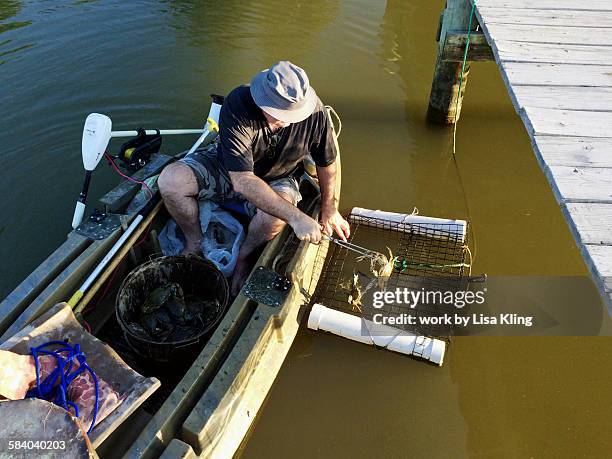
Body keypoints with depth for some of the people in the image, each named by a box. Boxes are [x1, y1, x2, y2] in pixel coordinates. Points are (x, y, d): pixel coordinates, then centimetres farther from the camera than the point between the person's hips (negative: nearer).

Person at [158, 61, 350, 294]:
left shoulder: (315, 112, -24)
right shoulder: (237, 105, -33)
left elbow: (327, 162, -5)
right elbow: (242, 181, -39)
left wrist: (329, 210, -2)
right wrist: (295, 216, -44)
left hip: (275, 179, 1)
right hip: (228, 170, 0)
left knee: (275, 217, -36)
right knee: (170, 180, -24)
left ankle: (243, 256, -2)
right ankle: (194, 243, 3)